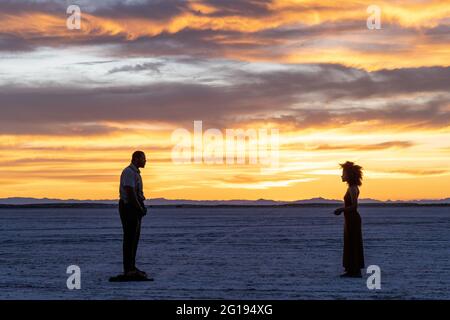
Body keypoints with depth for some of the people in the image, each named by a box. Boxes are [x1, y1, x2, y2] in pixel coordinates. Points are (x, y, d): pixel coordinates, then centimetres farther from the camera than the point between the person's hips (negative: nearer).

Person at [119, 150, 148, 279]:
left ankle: (131, 267, 17)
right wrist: (140, 208, -17)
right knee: (130, 238, -9)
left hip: (135, 209, 10)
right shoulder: (129, 172, -14)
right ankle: (128, 270, -8)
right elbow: (130, 193, -21)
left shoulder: (135, 172, 18)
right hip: (129, 207, -10)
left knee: (134, 238, 12)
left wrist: (142, 207, 10)